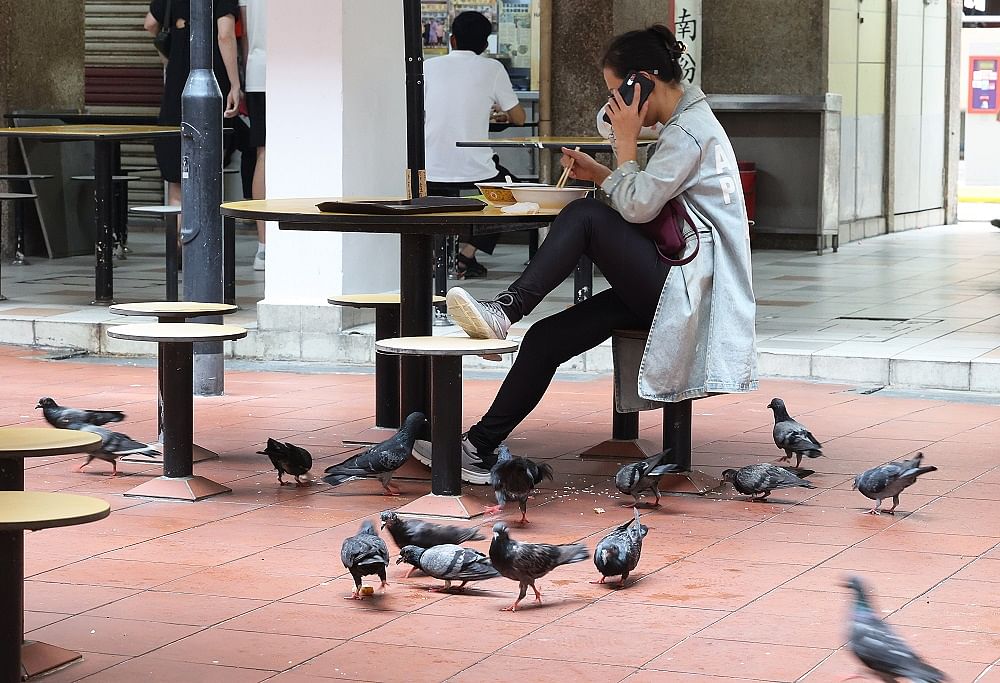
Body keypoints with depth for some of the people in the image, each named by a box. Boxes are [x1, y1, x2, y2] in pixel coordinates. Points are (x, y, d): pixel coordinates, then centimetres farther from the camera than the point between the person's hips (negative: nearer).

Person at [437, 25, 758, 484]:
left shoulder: (689, 131, -12)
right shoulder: (688, 124, 20)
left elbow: (637, 207, -17)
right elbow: (646, 200, 24)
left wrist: (626, 141, -7)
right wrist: (598, 173, 12)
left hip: (687, 289, -9)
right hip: (671, 287, 9)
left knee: (585, 217, -23)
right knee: (546, 337, -5)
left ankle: (508, 308, -23)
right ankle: (479, 450, -7)